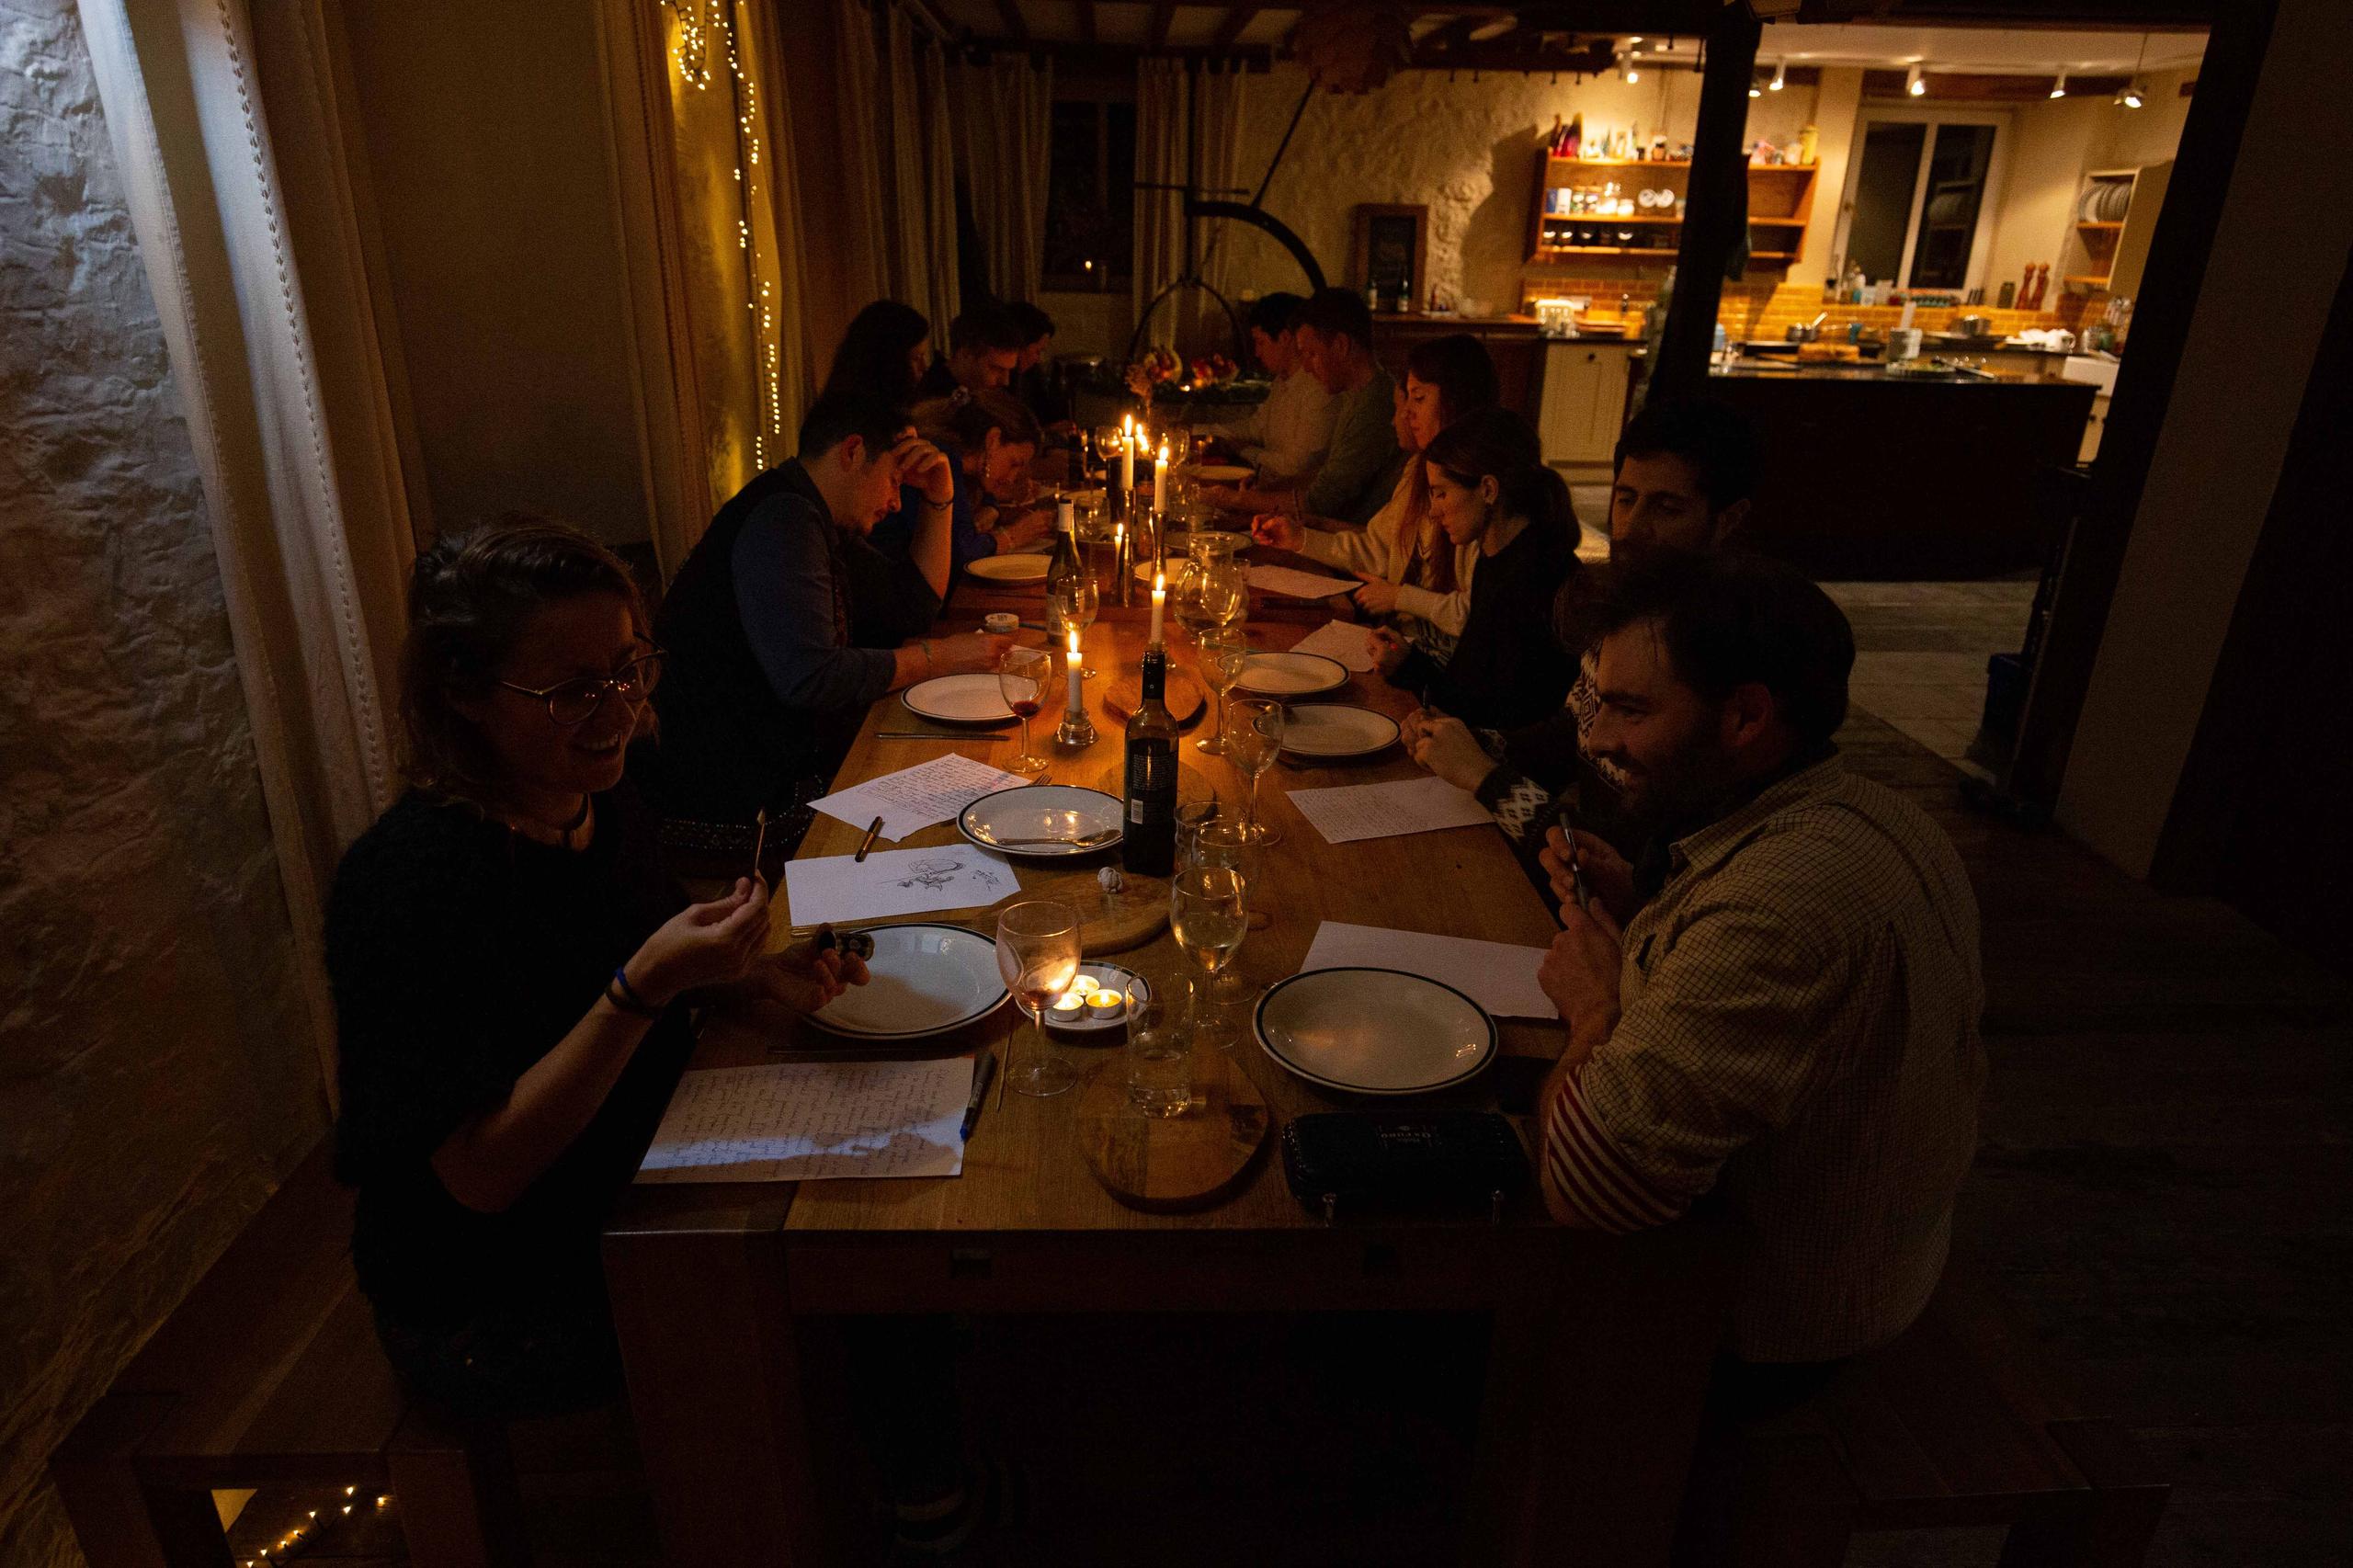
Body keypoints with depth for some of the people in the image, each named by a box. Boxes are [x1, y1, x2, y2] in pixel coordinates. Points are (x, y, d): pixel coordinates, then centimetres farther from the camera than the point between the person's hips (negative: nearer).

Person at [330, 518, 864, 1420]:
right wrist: (644, 988, -37)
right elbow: (482, 1174, -26)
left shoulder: (598, 803, -4)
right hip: (492, 1318, -7)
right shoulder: (408, 879, -27)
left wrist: (752, 976, -7)